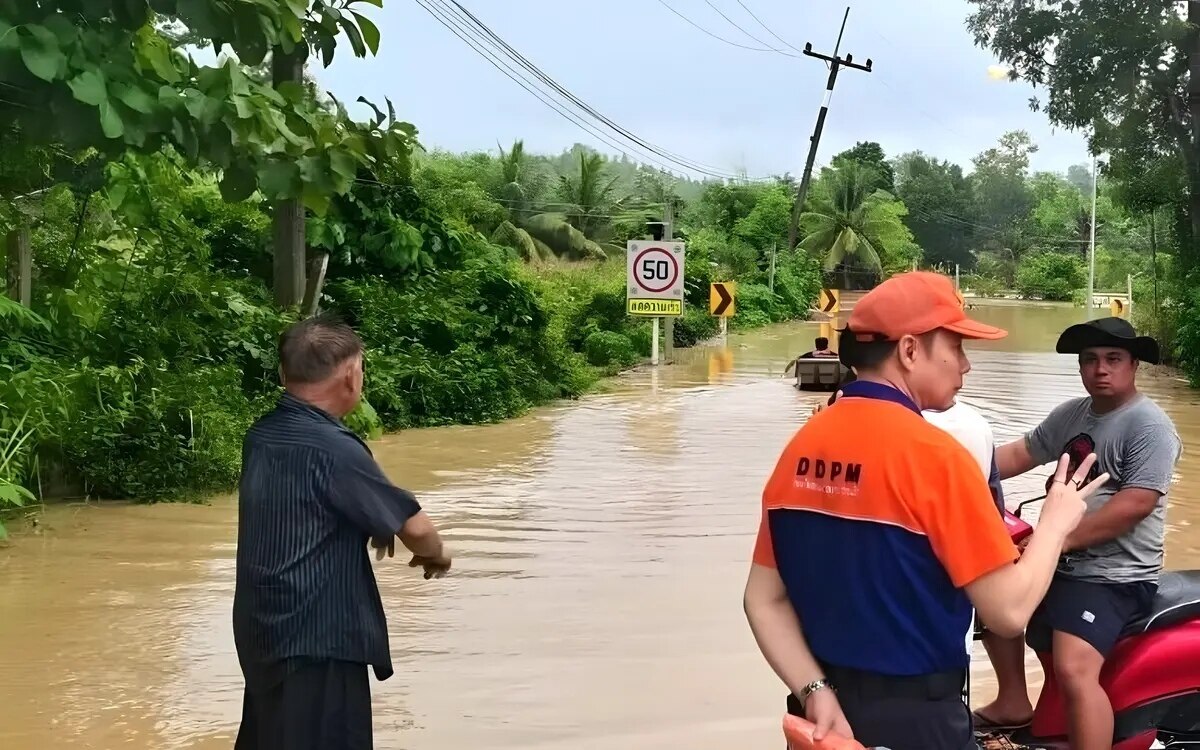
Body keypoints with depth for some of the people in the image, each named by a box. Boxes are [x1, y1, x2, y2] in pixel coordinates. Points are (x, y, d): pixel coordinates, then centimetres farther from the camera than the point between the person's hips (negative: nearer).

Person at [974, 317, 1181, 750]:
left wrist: (1056, 540, -27)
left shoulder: (1148, 426, -15)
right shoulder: (1072, 414, 11)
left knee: (1074, 671, -27)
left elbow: (1136, 504, -25)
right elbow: (1021, 454, 15)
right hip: (1066, 563, 10)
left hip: (1115, 575, -10)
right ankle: (1014, 702, 35)